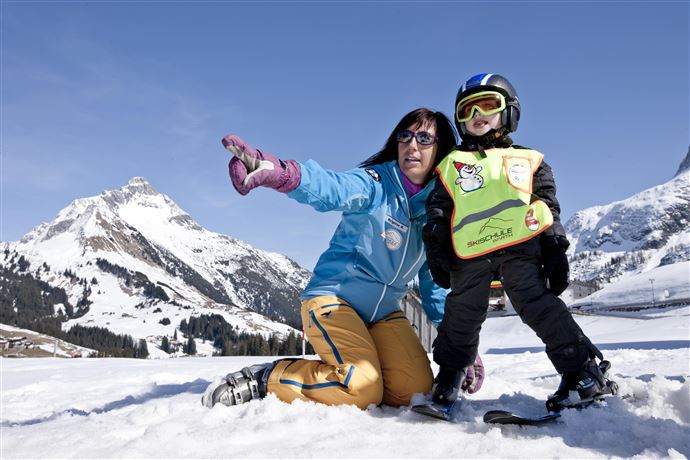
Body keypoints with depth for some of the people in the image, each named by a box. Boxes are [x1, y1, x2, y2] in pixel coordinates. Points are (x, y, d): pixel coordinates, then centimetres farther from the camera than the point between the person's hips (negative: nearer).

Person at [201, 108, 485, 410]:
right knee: (363, 390, -23)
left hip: (383, 311, 6)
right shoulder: (376, 183, -9)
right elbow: (331, 188, -32)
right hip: (335, 297, -5)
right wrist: (279, 173, -55)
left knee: (417, 387, -13)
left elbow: (436, 285, 13)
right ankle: (264, 380, -4)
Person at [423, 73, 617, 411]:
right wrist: (436, 251, 1)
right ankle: (448, 375, 26)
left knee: (538, 306, -10)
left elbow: (549, 209, 16)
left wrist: (556, 250, 5)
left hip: (519, 247, -1)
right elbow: (437, 212, 14)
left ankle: (585, 373, -1)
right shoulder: (452, 165, 22)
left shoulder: (527, 160, 21)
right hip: (468, 255, 2)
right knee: (461, 316, 7)